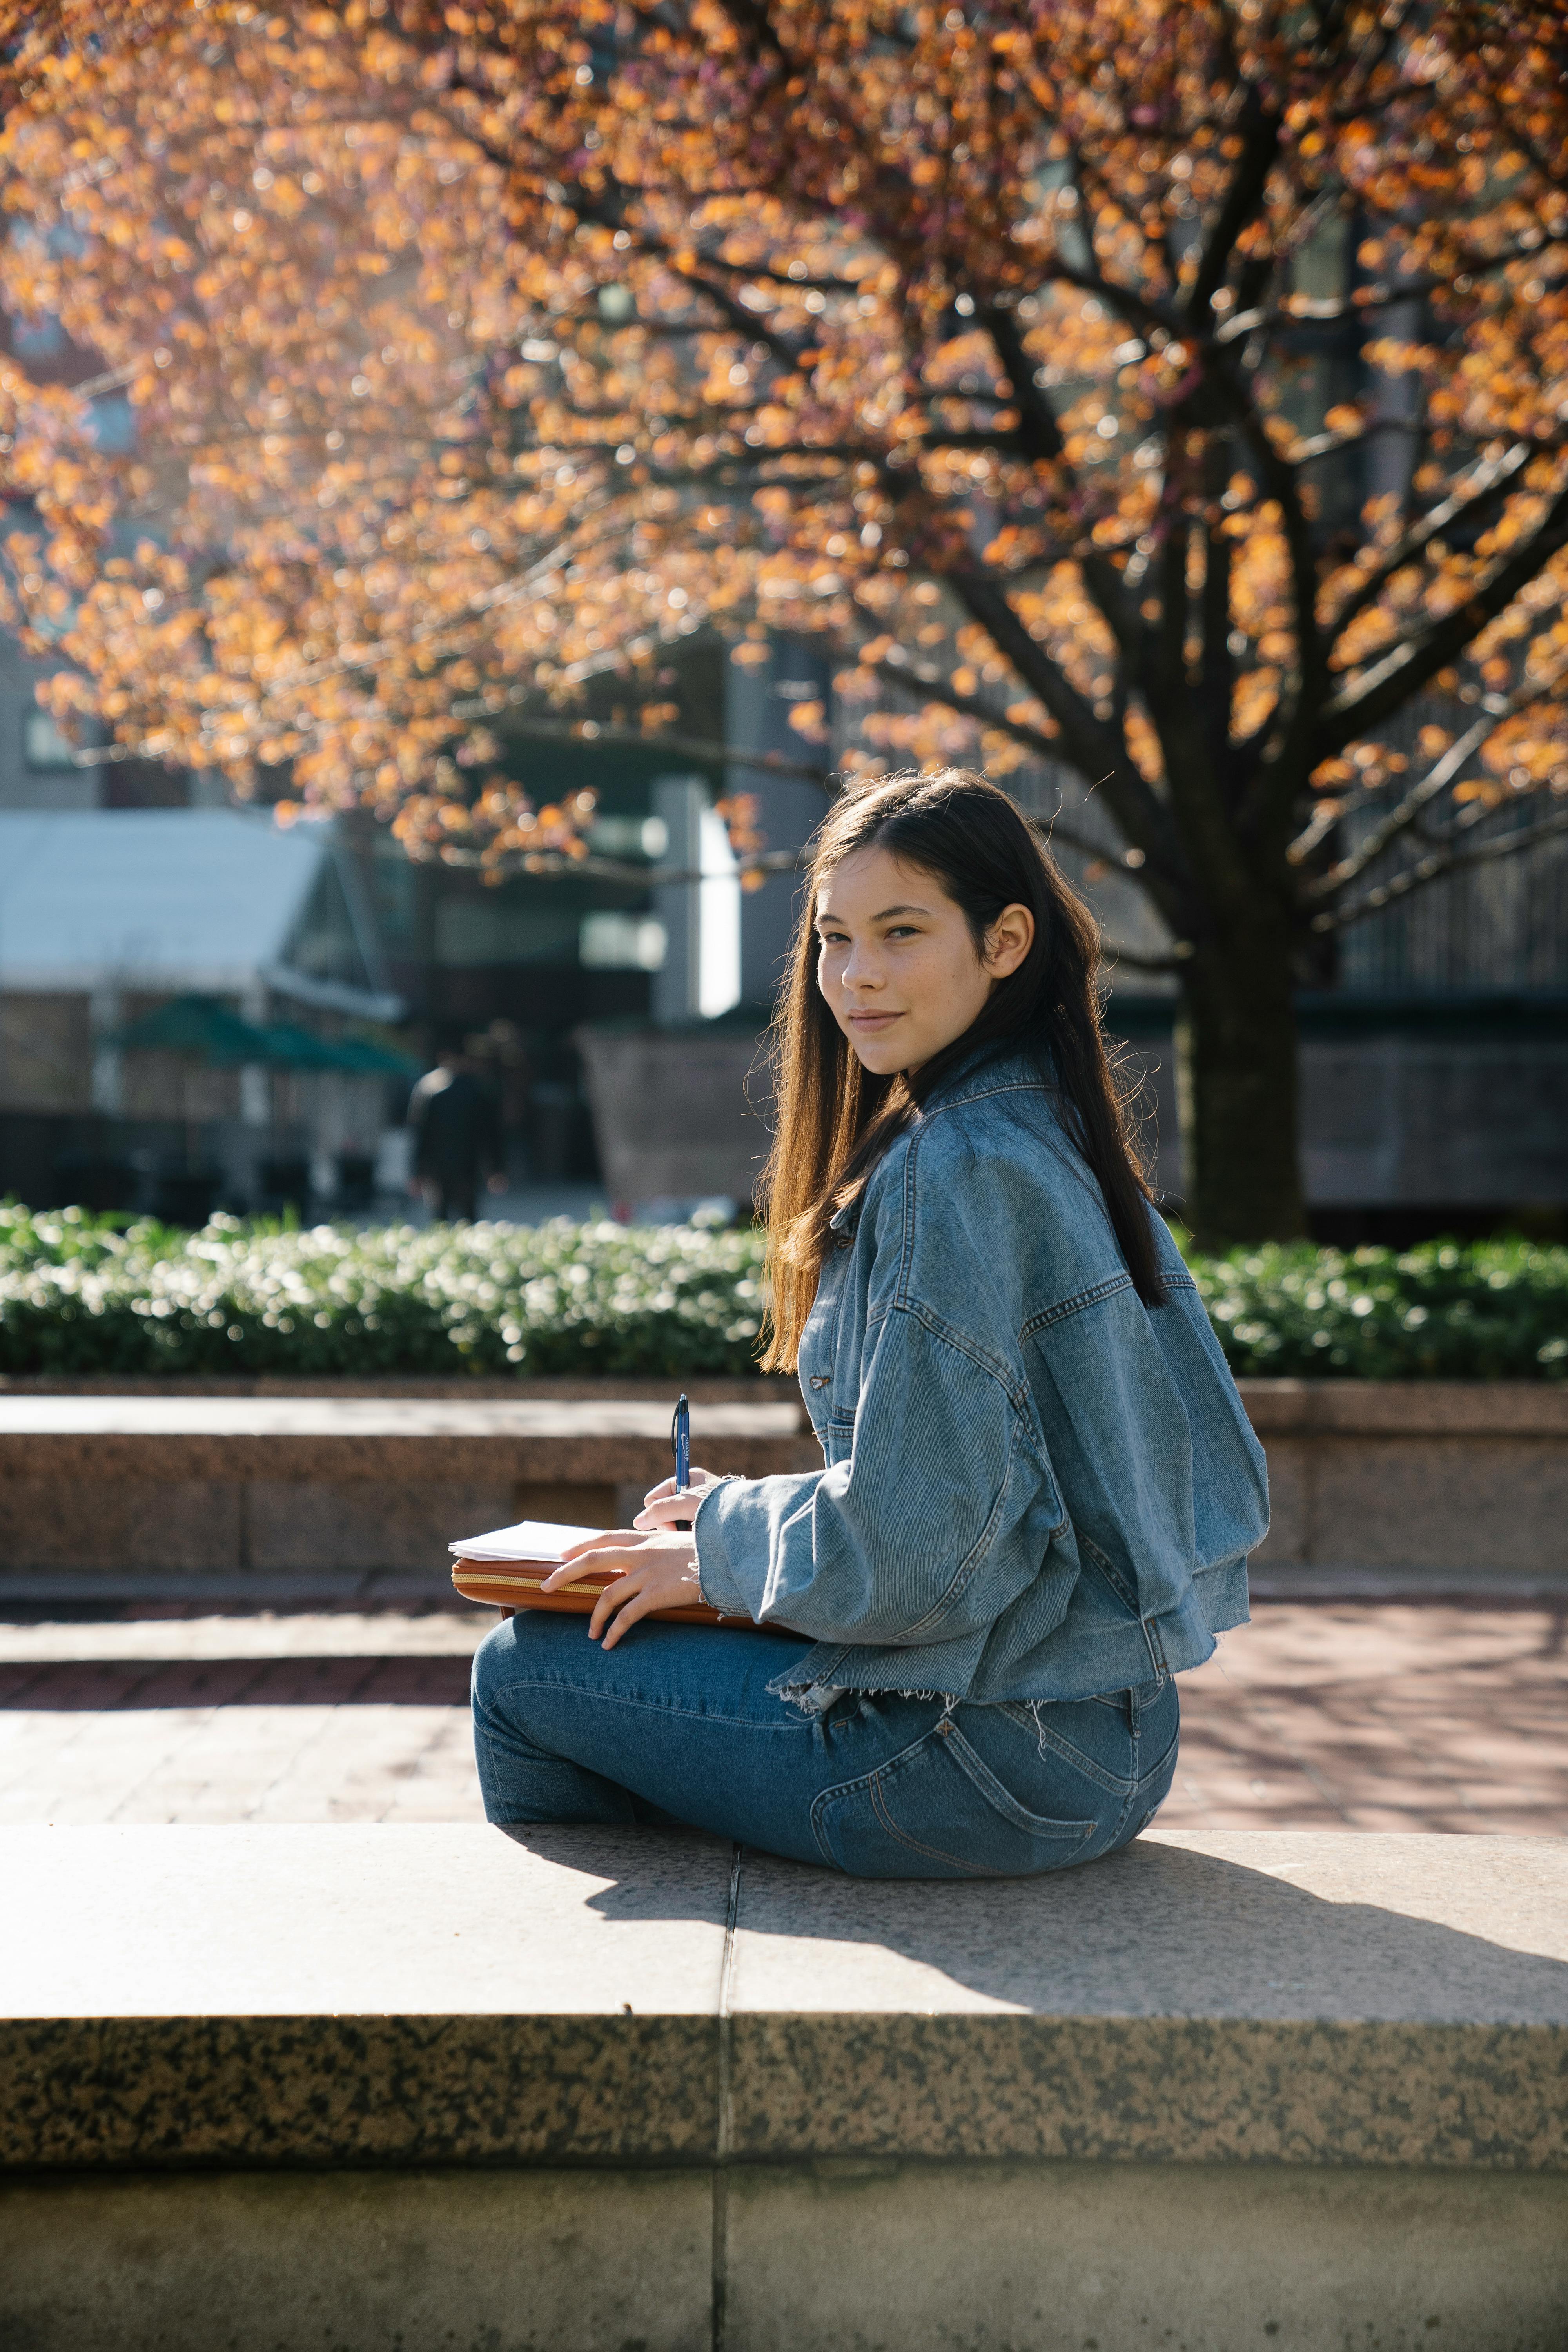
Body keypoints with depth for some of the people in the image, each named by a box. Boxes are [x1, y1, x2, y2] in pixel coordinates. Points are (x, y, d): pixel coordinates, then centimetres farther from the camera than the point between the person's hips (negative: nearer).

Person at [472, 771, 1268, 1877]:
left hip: (992, 1761, -9)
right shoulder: (1061, 1138, 9)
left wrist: (719, 1545, -5)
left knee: (523, 1670, 5)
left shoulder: (956, 1170, -21)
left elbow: (907, 1552, -23)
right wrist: (750, 1514, 13)